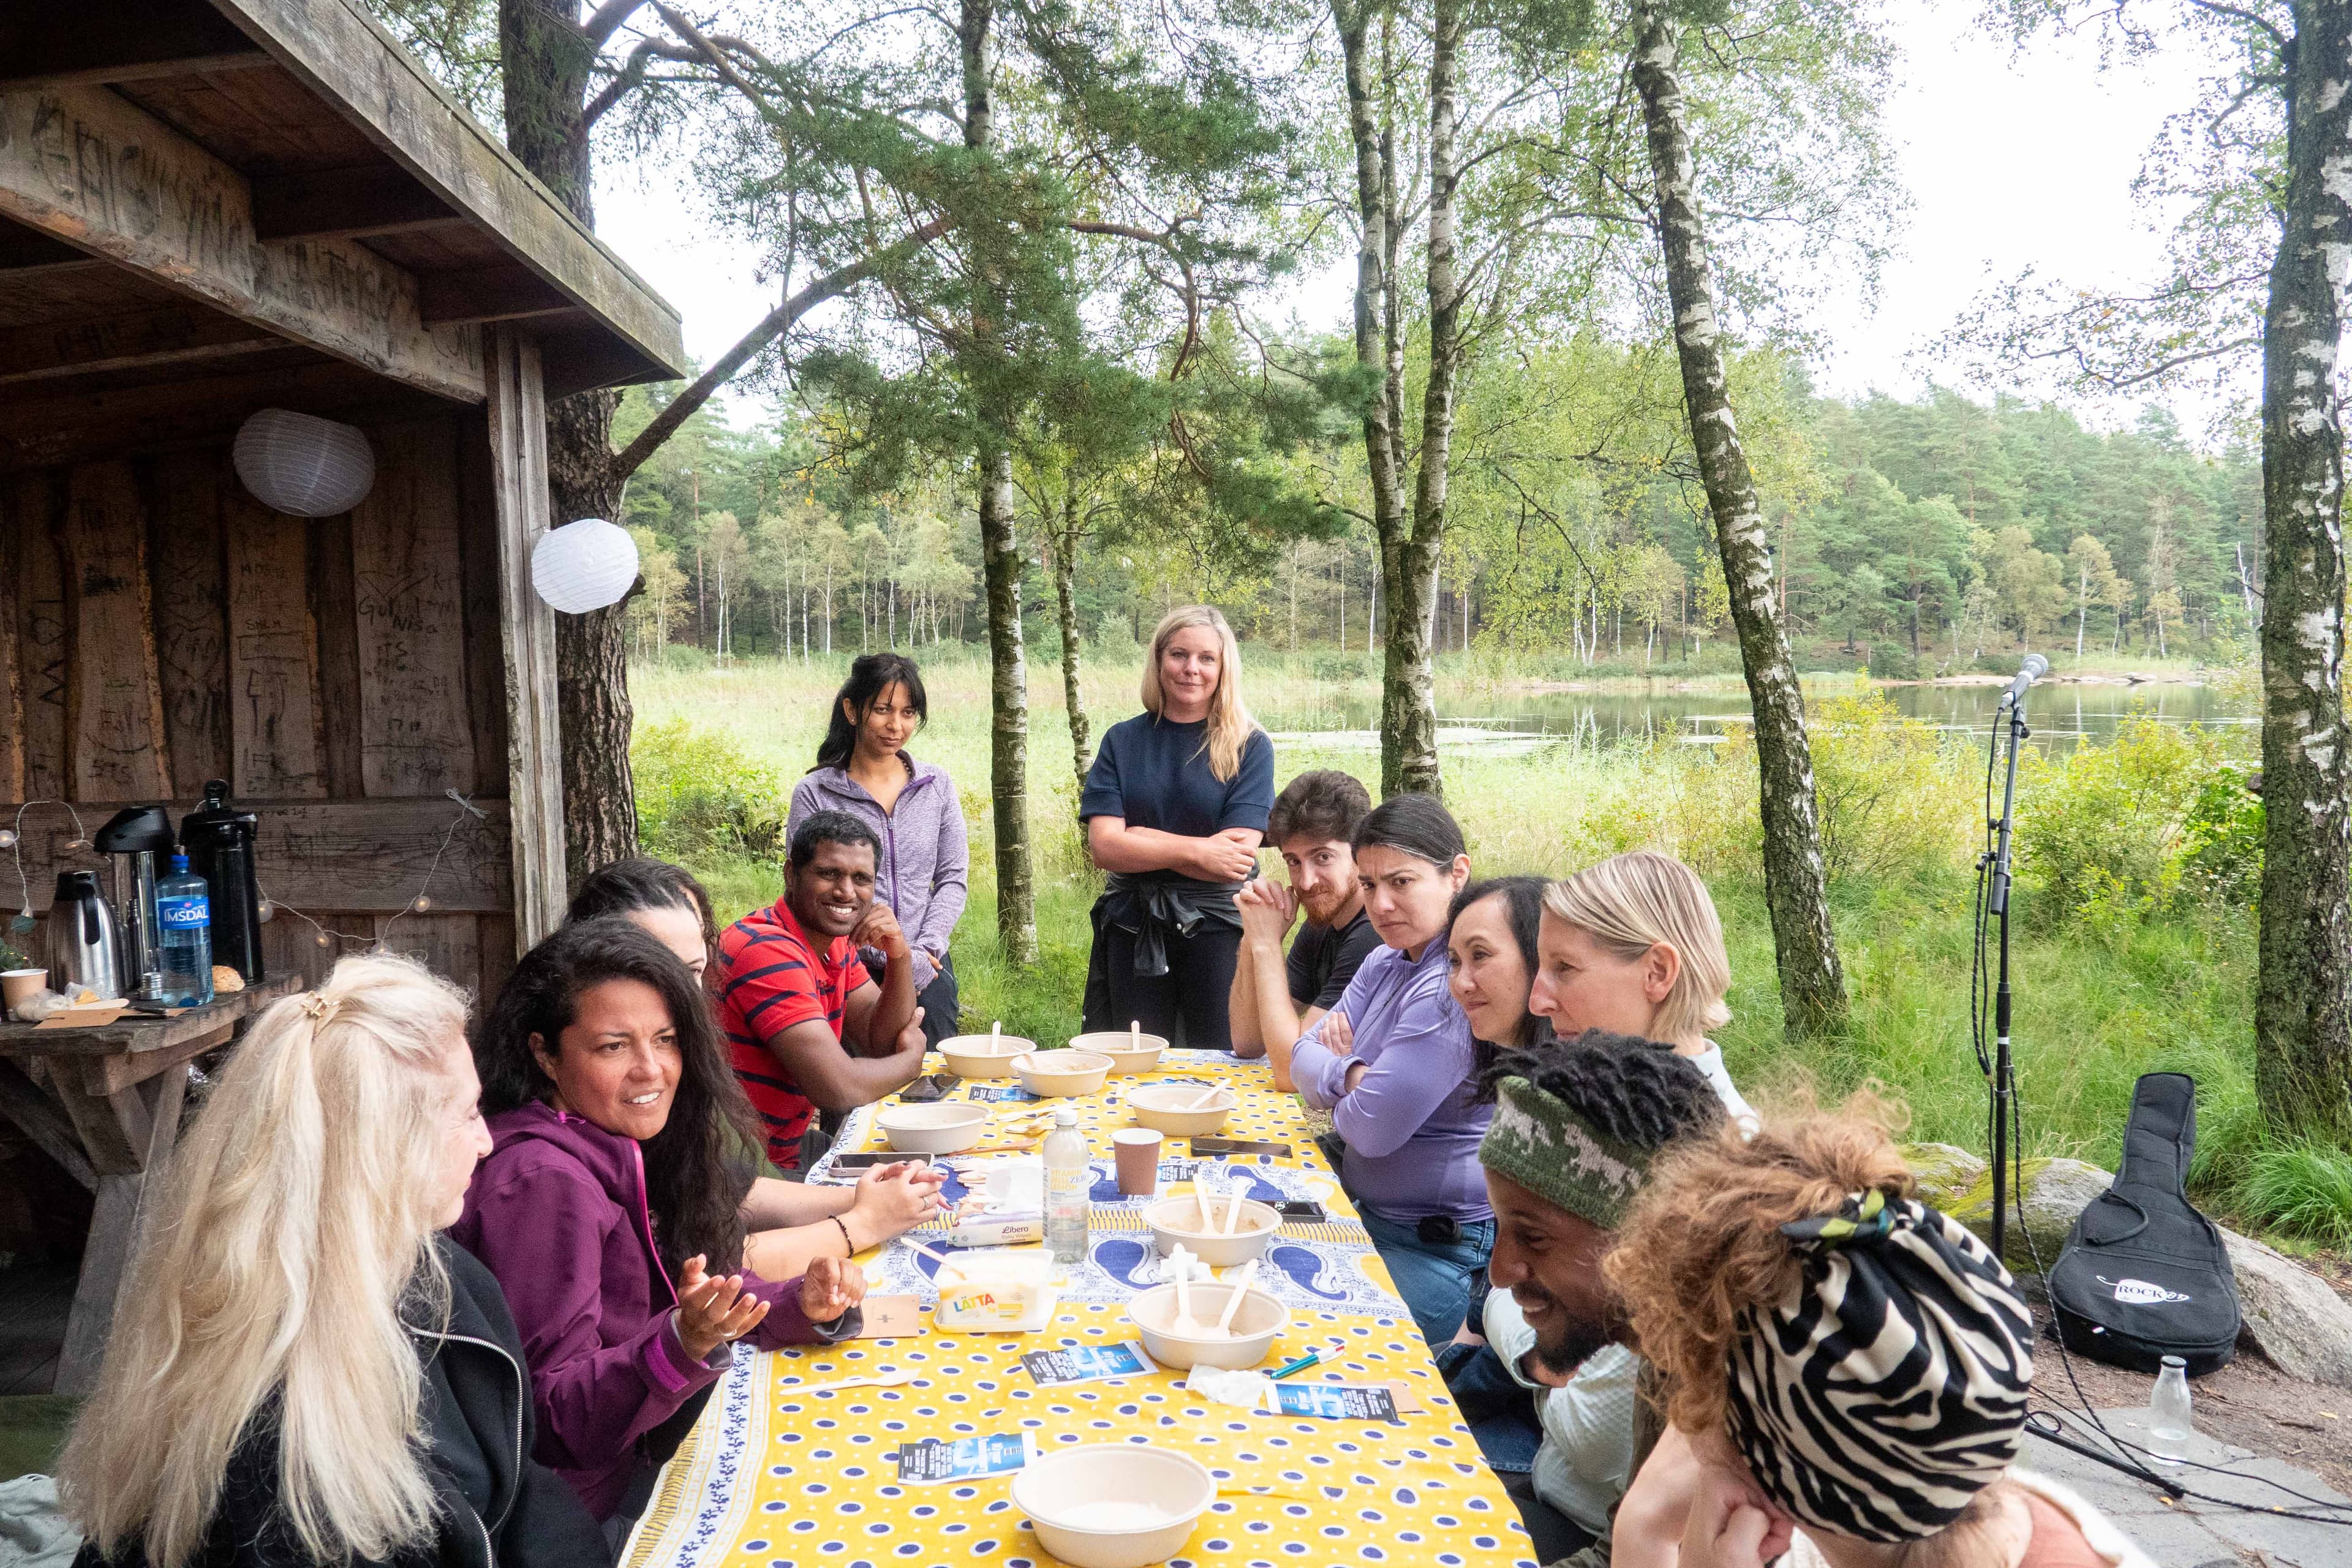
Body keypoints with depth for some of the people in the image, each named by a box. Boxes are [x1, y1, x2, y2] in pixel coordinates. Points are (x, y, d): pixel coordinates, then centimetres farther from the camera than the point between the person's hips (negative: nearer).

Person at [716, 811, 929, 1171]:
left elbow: (882, 1042, 4)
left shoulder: (837, 942, 6)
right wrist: (912, 1059, -9)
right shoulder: (769, 950, -24)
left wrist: (900, 956, -11)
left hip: (785, 1151, 9)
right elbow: (840, 1089, -29)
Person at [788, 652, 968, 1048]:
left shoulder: (937, 786, 6)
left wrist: (922, 954, -7)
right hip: (850, 975, -3)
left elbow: (954, 879, 6)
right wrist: (888, 957, -13)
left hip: (928, 972, 3)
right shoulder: (814, 794, -3)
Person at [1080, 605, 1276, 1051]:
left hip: (1217, 928, -2)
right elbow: (1103, 847, -6)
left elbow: (1238, 857, -12)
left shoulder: (1250, 746, -2)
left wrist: (1139, 839, -10)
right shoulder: (1123, 740, 5)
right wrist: (1196, 850, -15)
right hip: (1132, 931, 2)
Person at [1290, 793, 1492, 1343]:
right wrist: (1351, 1076, -16)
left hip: (1438, 1250, -9)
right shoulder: (1388, 962, 7)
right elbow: (1306, 1056, 5)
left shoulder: (1456, 986, -23)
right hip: (1368, 1215, 9)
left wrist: (1335, 1086, -2)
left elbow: (1374, 1128, -23)